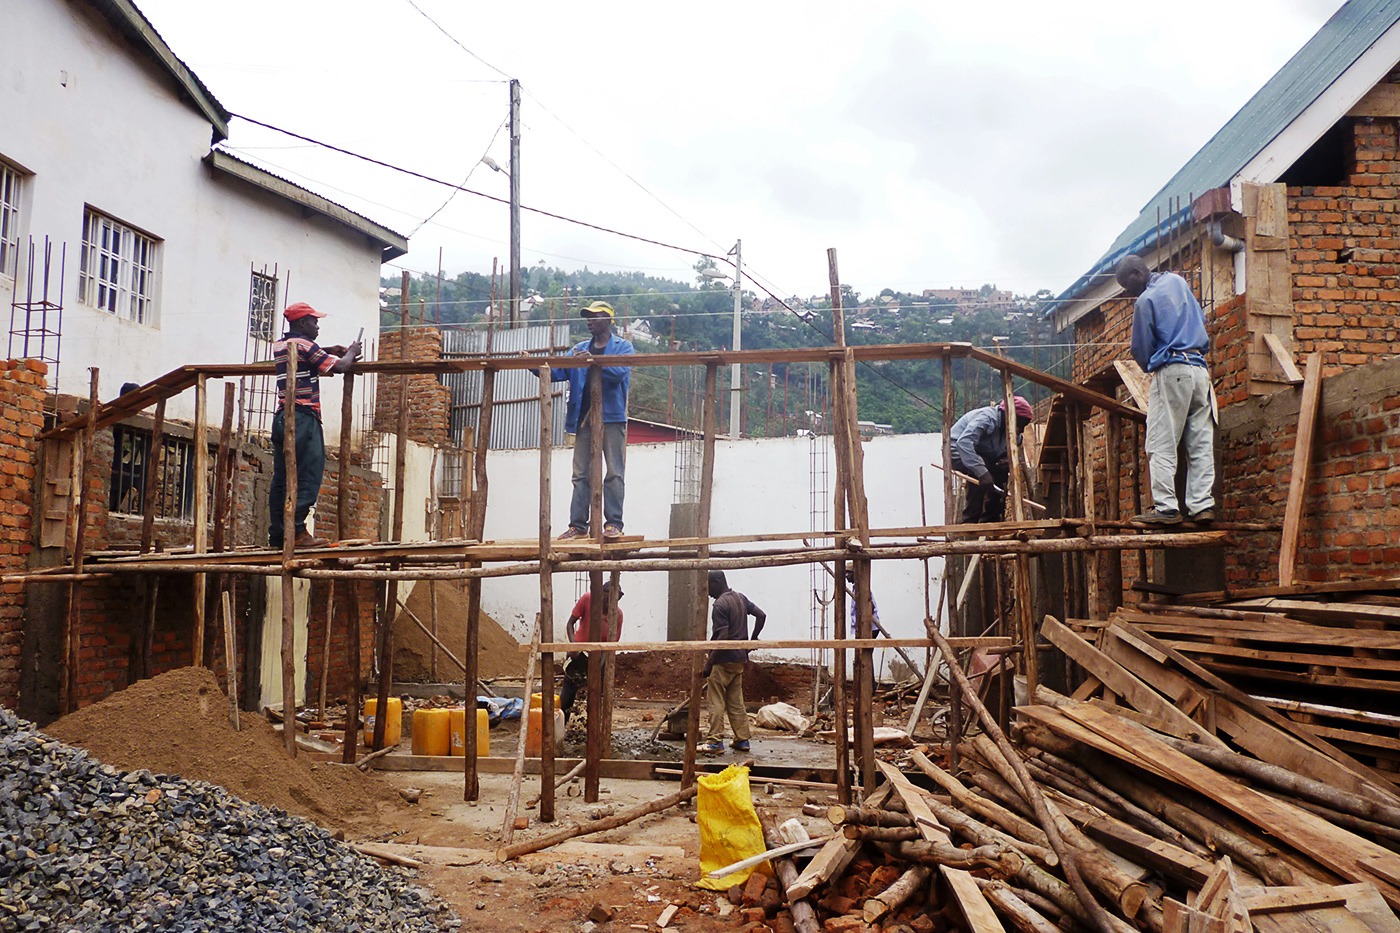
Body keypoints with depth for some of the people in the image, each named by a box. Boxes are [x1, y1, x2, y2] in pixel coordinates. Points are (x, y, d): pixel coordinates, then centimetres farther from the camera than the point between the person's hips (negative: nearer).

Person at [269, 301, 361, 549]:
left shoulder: (279, 346, 18)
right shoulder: (304, 345, -7)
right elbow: (339, 366, -10)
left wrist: (332, 350, 20)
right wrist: (351, 353, 10)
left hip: (281, 417, 9)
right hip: (303, 417, -9)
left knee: (282, 478, 7)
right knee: (308, 476, -9)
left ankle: (277, 534, 7)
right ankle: (297, 532, -14)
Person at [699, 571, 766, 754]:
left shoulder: (720, 604, -16)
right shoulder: (740, 598, 9)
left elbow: (721, 638, -20)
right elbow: (761, 615, 11)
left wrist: (709, 663, -18)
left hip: (724, 659, -8)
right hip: (740, 658, 8)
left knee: (716, 701, -3)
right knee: (736, 701, 13)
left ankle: (715, 742, -3)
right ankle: (742, 740, 14)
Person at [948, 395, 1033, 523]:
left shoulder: (1007, 430, 5)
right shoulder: (987, 417, -25)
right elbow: (963, 442, -40)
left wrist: (1008, 461, -23)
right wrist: (981, 471, -47)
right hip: (956, 451, -9)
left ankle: (990, 519, 6)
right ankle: (969, 521, -24)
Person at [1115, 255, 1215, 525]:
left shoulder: (1145, 301, -7)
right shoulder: (1177, 281, 15)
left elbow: (1141, 349, -1)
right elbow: (1201, 318, 28)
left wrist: (1149, 368, 18)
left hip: (1171, 372, -8)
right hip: (1200, 369, 8)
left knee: (1162, 445, -6)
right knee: (1201, 443, 5)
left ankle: (1166, 507, -11)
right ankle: (1202, 505, 3)